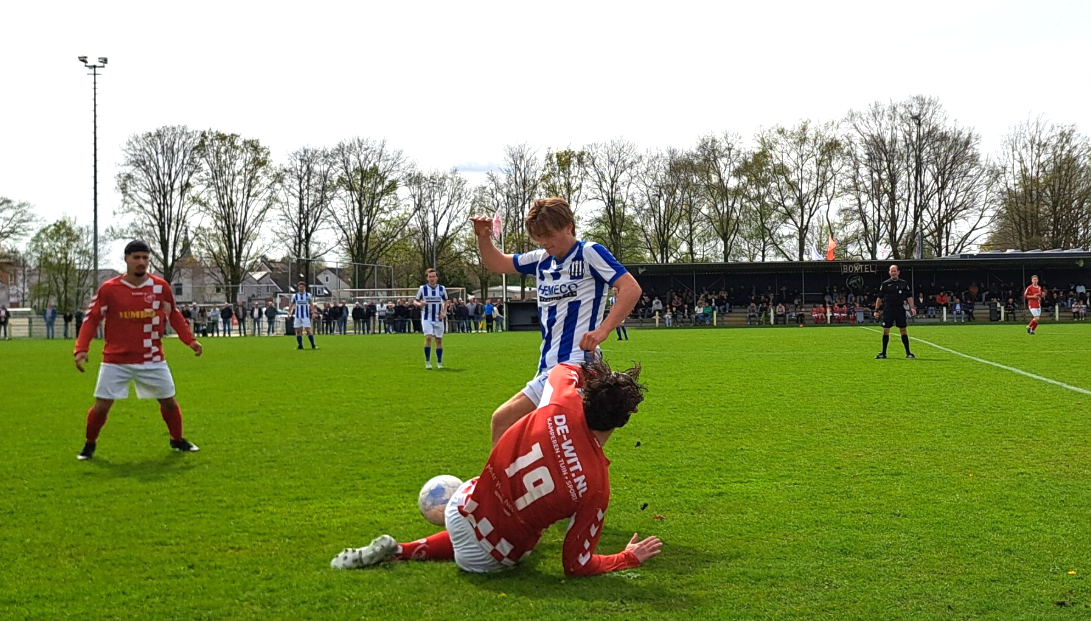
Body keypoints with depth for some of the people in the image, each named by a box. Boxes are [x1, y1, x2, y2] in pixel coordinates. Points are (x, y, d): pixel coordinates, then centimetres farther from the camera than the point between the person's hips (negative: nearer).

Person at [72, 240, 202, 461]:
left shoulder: (161, 287, -2)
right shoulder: (109, 289, -8)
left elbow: (174, 315, 12)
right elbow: (91, 319, -5)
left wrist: (190, 340, 3)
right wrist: (81, 349, -15)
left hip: (153, 360, 2)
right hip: (116, 361, -2)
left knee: (169, 401, 9)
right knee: (101, 405, -3)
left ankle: (178, 440, 31)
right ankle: (90, 445, 19)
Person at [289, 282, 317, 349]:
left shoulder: (308, 295, 1)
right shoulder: (295, 296, 4)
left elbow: (311, 304, 10)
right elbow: (291, 305, 11)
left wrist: (313, 312, 1)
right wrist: (289, 313, 1)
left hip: (306, 316, -2)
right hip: (297, 316, 2)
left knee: (308, 330, -10)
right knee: (298, 331, 2)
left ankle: (313, 345, -6)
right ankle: (300, 345, 12)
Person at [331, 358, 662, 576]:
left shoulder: (562, 407, -18)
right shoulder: (596, 484, -24)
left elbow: (561, 369, 10)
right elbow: (577, 565, -11)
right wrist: (630, 558, 0)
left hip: (463, 508, 2)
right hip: (492, 559, -2)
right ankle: (402, 552, 13)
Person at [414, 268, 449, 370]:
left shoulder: (442, 289, 1)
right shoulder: (422, 288, -5)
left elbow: (445, 301, 16)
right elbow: (415, 301, 1)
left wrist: (443, 312, 0)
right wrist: (419, 304, -22)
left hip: (438, 318, 2)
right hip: (426, 318, -2)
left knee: (439, 340, 5)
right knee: (428, 337, -19)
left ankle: (439, 363, 17)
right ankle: (427, 362, -9)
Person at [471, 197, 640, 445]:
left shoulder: (589, 253, -7)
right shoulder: (541, 259, 14)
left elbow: (631, 289, -15)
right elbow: (497, 264, 25)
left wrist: (603, 330, -25)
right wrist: (483, 238, 5)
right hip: (549, 368, 8)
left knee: (503, 420, -17)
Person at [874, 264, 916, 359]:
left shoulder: (904, 283, 7)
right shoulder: (885, 284, 4)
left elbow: (909, 297, 8)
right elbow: (879, 298, 8)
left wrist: (912, 307, -6)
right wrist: (876, 310, 3)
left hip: (900, 310, 1)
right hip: (888, 309, 0)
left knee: (903, 330, 1)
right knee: (885, 331, -1)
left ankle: (908, 353, 7)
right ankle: (883, 353, 7)